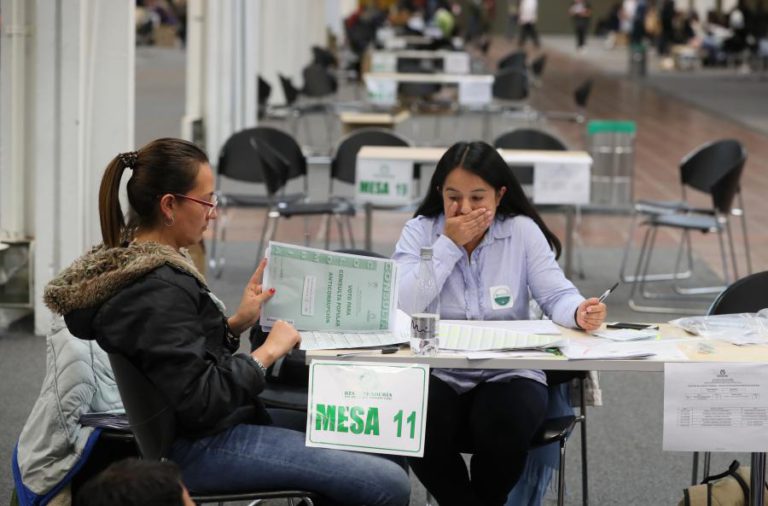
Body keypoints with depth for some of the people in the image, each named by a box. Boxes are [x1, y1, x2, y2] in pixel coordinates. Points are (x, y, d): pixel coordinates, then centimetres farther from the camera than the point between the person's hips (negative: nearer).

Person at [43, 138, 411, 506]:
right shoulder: (159, 291, -24)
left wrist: (236, 324, 5)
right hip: (199, 448, -11)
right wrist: (267, 352, -15)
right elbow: (201, 402, -26)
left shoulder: (130, 261, 6)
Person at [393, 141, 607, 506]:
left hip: (509, 376, 0)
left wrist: (579, 312, -28)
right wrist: (449, 244, -13)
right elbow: (403, 307, -13)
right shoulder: (420, 231, 1)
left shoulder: (522, 232, 2)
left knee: (503, 426, -32)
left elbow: (556, 296, -5)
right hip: (438, 376, 0)